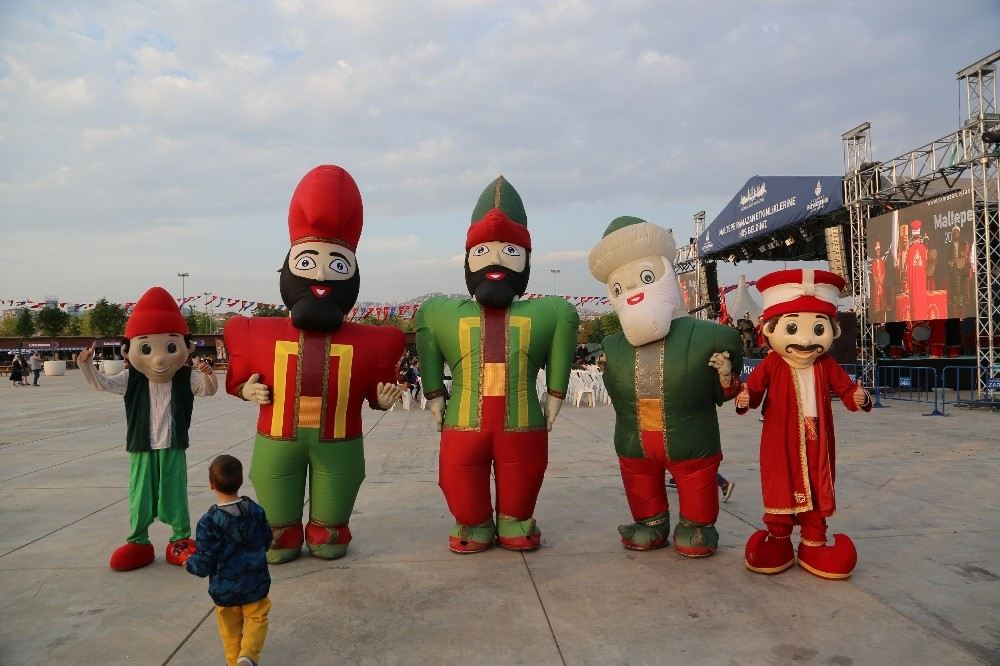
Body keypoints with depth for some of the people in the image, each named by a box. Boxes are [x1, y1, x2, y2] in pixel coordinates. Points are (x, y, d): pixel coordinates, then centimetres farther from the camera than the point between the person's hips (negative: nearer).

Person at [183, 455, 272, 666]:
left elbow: (205, 565, -16)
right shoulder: (255, 510, -9)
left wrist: (189, 562, 5)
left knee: (230, 628, 19)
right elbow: (266, 542, 5)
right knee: (257, 618, 15)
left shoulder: (209, 522, -21)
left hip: (224, 589, -1)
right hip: (255, 584, 2)